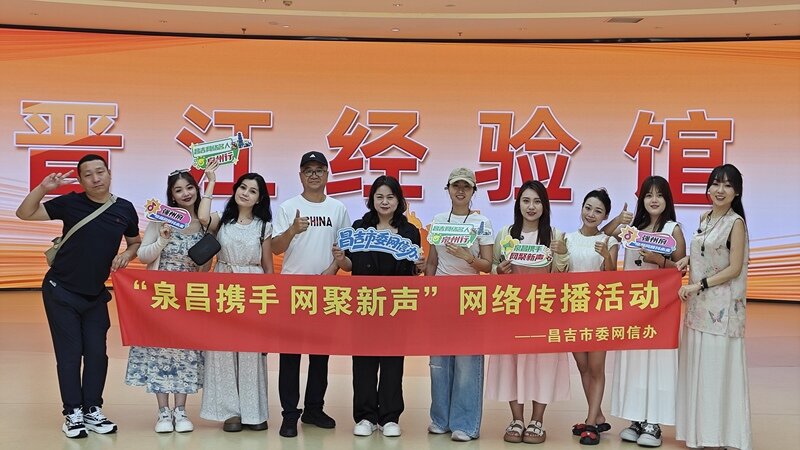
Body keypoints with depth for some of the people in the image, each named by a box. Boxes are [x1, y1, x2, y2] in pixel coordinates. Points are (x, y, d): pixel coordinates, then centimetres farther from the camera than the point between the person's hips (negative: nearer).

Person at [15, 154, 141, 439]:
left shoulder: (125, 209, -2)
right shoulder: (70, 203, -10)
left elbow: (136, 242, 13)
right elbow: (24, 214, -13)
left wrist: (127, 254, -8)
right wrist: (43, 187, -28)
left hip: (96, 294, 3)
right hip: (61, 292, -3)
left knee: (97, 353, 6)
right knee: (69, 353, 0)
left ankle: (93, 411, 18)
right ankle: (73, 414, 10)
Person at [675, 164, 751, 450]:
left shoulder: (736, 222, -10)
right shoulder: (705, 218, 11)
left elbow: (734, 268, -13)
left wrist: (698, 285, -16)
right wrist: (688, 260, 2)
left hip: (722, 306, -7)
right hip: (699, 304, 7)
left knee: (717, 367, -2)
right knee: (697, 367, 11)